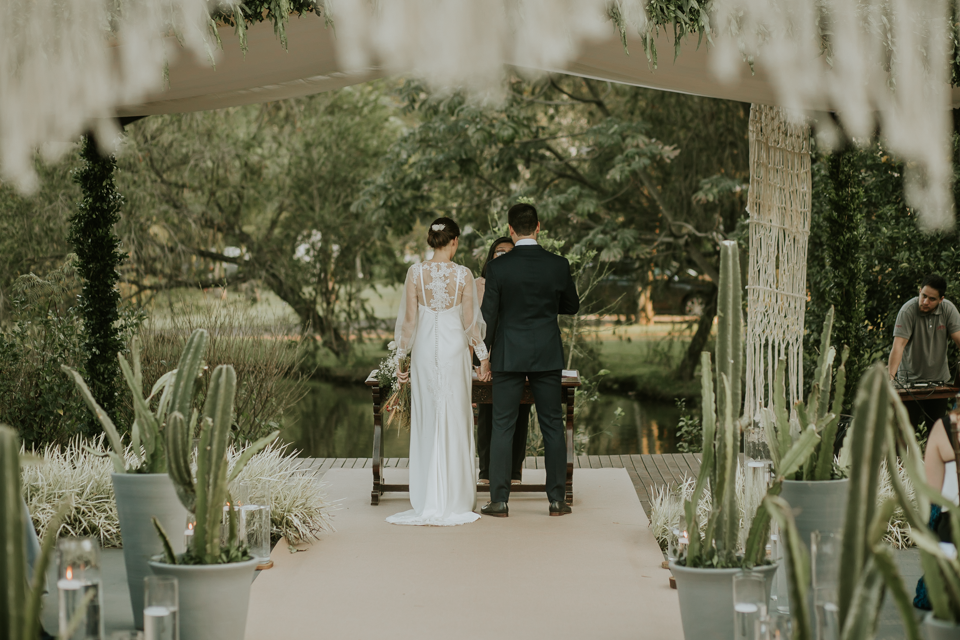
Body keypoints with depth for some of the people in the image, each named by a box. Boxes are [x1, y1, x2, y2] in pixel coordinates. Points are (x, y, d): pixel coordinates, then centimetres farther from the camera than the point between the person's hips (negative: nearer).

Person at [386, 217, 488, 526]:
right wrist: (482, 355, 9)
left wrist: (401, 356, 7)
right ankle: (453, 499, 8)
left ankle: (427, 502, 11)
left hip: (424, 349, 2)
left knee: (426, 422, 9)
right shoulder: (463, 275, -7)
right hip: (454, 348, -2)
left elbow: (408, 319, -2)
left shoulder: (416, 272, -4)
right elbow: (470, 321, -4)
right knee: (454, 422, 5)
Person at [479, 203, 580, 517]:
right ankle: (557, 499, 11)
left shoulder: (498, 267, -9)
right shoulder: (558, 265, -4)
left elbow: (488, 315, -5)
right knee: (552, 426, 8)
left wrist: (484, 357, 4)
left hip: (508, 357, -1)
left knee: (502, 427, 4)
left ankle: (499, 500, 4)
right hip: (547, 356, 2)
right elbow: (572, 306, 9)